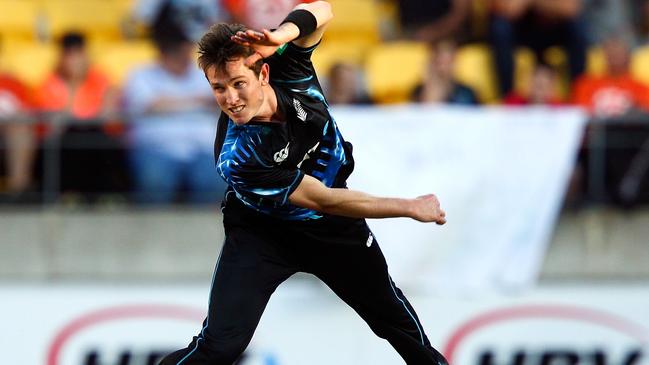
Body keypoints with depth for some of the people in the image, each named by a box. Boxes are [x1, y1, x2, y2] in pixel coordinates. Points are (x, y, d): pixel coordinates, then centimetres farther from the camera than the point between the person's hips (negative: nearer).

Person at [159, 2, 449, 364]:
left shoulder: (287, 69, -25)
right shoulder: (237, 157, -35)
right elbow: (322, 199, -30)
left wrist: (282, 34, -41)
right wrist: (410, 207, -23)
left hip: (331, 225, 5)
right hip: (263, 232, -5)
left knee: (390, 309, 20)